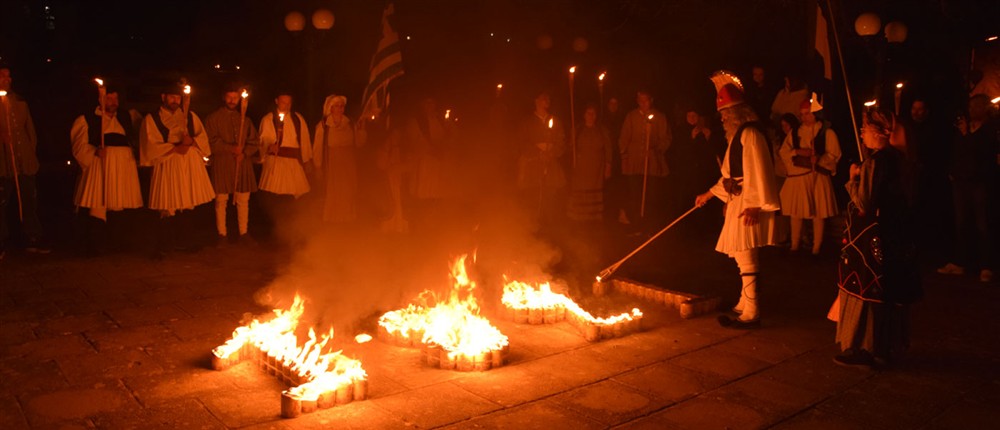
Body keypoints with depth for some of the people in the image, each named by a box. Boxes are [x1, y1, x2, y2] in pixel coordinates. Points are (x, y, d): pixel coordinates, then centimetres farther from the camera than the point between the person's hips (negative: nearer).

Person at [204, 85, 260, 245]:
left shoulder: (244, 118, 16)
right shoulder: (213, 118, 6)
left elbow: (254, 141, 12)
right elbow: (212, 141, -3)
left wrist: (244, 153, -6)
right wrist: (230, 148, -14)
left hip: (243, 163, 3)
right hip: (222, 164, -2)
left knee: (243, 200, 1)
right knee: (221, 200, -3)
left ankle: (243, 232, 9)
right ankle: (222, 234, 4)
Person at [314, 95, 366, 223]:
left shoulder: (350, 125, 7)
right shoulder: (323, 126, -2)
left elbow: (358, 143, 4)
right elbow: (318, 147, 0)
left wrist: (361, 130, -8)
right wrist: (318, 167, -2)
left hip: (349, 167, 3)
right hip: (332, 166, -3)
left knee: (348, 195, 5)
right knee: (333, 194, -3)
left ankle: (347, 220, 14)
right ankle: (332, 221, 7)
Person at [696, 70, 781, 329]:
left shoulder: (750, 134, -13)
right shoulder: (737, 135, 19)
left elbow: (758, 171, -21)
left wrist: (756, 205, -25)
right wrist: (709, 194, 29)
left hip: (749, 202, -10)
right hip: (738, 200, 10)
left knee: (745, 257, -9)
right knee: (744, 257, 13)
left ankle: (750, 314, -5)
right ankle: (744, 305, 22)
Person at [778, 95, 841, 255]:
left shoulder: (826, 132, 1)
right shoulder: (794, 133, 12)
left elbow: (834, 155, -4)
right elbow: (783, 152, 4)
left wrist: (818, 160, -21)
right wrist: (798, 152, -13)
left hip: (817, 177, -3)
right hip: (797, 176, 3)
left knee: (818, 213, -1)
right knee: (795, 212, 6)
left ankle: (816, 248, 8)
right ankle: (794, 245, 18)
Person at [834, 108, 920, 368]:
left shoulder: (873, 162, -20)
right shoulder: (896, 158, 7)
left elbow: (864, 204, -21)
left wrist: (853, 178, -10)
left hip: (871, 239, -9)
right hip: (895, 235, 9)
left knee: (864, 290, 0)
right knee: (891, 292, 17)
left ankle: (863, 349, 6)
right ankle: (890, 345, 28)